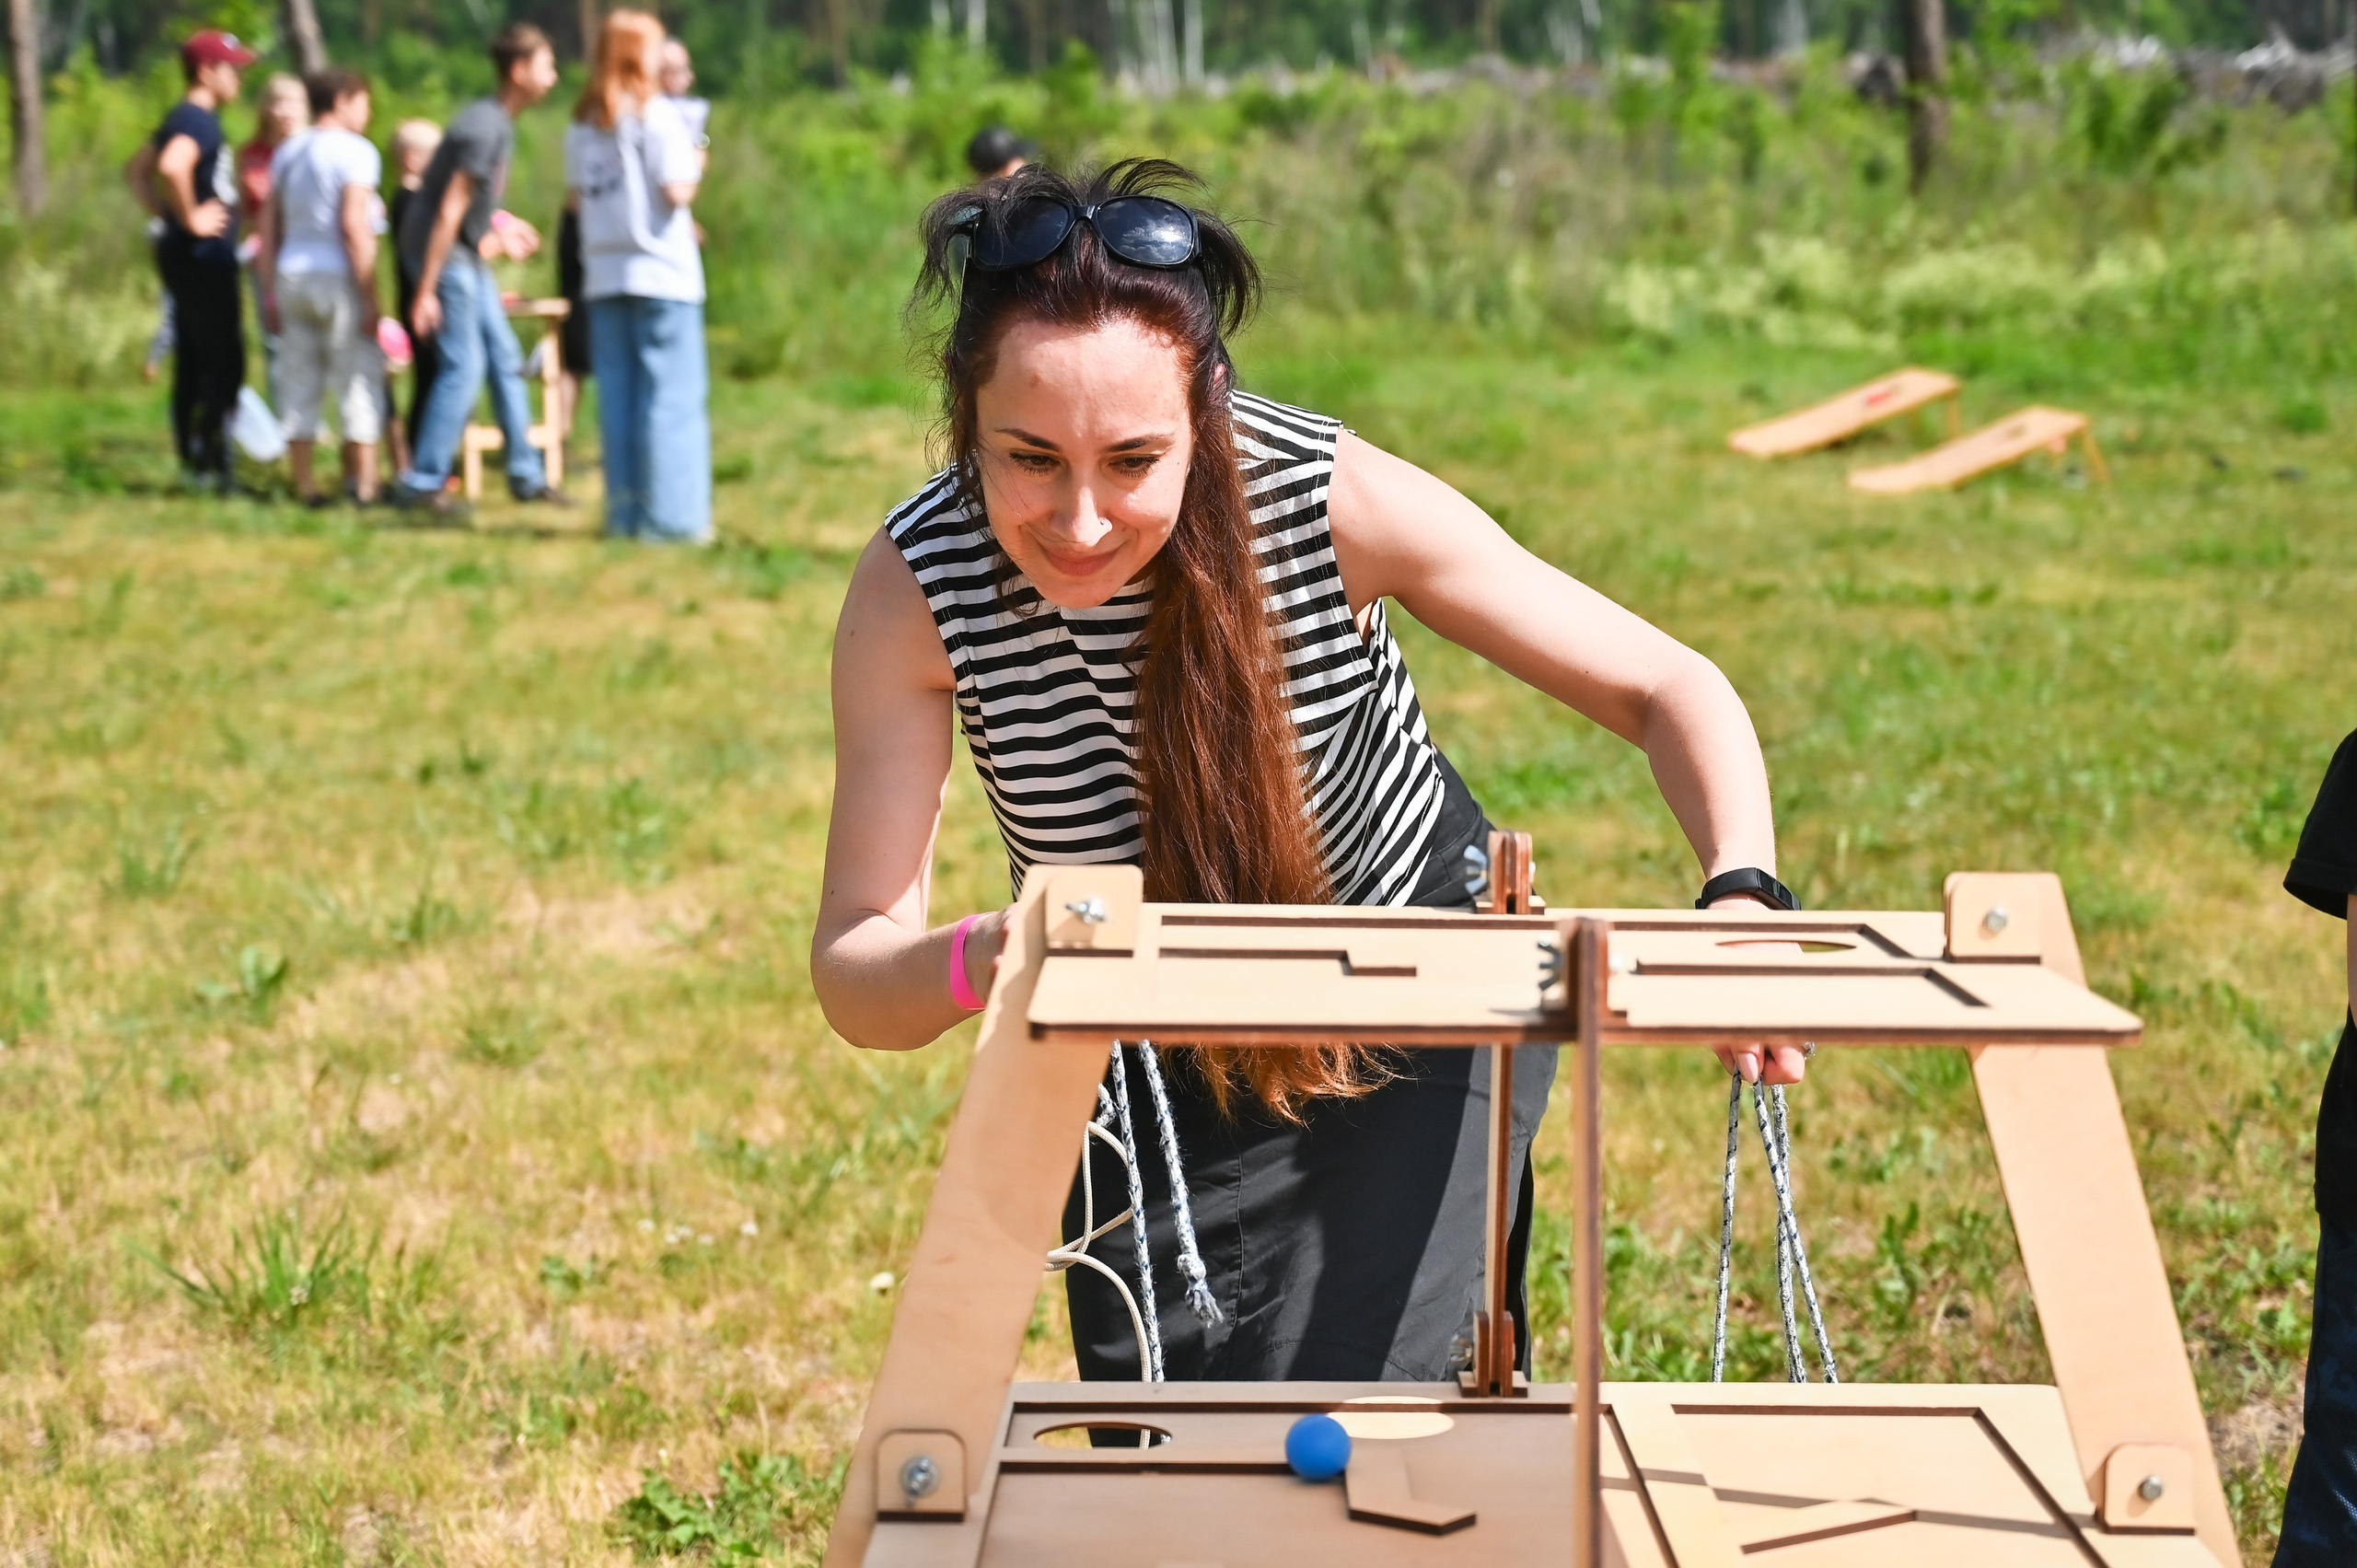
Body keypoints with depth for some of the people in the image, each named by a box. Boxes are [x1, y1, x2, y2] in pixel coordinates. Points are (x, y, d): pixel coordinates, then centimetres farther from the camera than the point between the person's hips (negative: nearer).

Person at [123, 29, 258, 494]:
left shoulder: (183, 119, 16)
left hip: (184, 258, 10)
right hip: (204, 259, -10)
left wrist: (164, 214, 17)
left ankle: (192, 463, 17)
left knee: (192, 364, 13)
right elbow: (171, 166, -35)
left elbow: (136, 169, 28)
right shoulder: (199, 121, -16)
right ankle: (210, 463, -8)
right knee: (224, 364, -7)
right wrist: (189, 217, -23)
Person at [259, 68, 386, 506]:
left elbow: (270, 225, 13)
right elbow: (353, 227, -16)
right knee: (358, 380, 1)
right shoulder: (355, 151, -9)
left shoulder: (288, 151, 13)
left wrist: (270, 291, 16)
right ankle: (364, 484, 2)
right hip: (338, 275, -6)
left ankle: (304, 486, 9)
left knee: (299, 383, 8)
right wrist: (370, 297, -15)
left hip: (291, 274, 6)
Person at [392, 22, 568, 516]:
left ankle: (526, 475, 18)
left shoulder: (500, 123, 8)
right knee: (464, 366, -11)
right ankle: (422, 482, -6)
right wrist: (426, 290, -24)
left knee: (505, 360, 11)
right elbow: (450, 210, -23)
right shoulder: (486, 127, -21)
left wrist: (500, 230, 23)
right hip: (441, 253, -10)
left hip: (467, 256, 10)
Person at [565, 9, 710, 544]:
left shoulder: (583, 122, 10)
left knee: (617, 395, 9)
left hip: (604, 276, 6)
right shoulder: (656, 114, -9)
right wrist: (694, 165, 4)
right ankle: (670, 514, -4)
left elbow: (577, 195, 13)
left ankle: (625, 513, 10)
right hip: (661, 274, -6)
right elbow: (675, 191, -14)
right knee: (672, 397, -2)